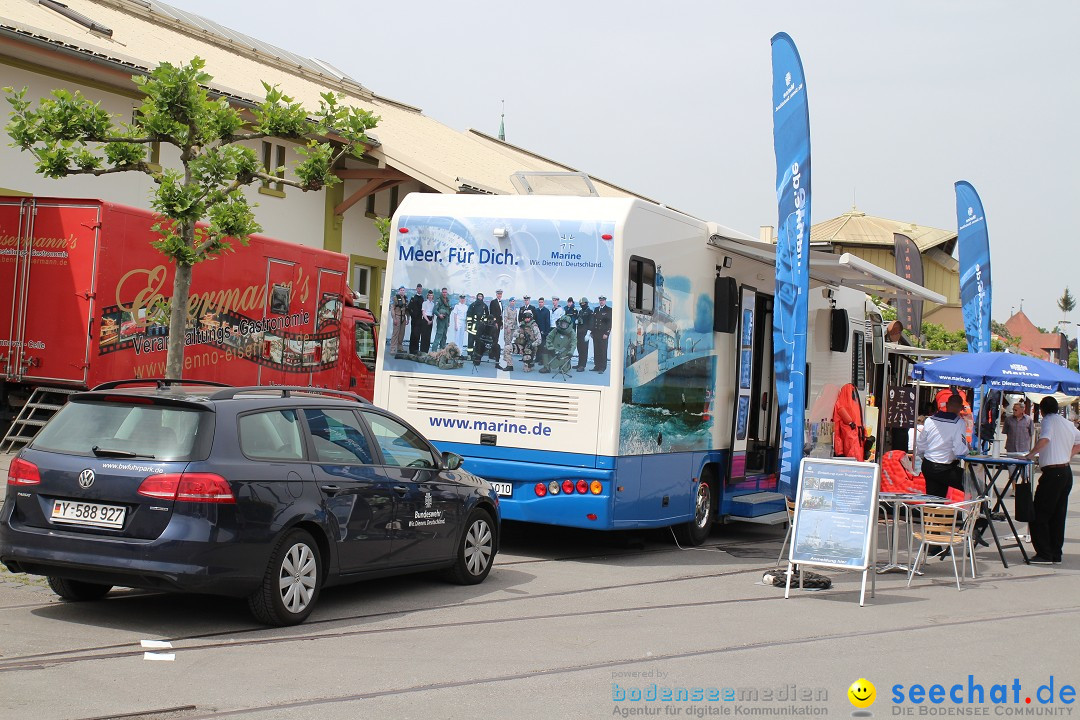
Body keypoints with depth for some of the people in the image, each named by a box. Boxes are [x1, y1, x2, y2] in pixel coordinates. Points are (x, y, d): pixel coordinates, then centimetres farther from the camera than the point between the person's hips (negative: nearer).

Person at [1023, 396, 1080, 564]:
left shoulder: (1048, 421, -9)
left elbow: (1045, 439, -28)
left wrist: (1030, 454, -23)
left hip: (1052, 473, -8)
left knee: (1039, 515, -4)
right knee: (1058, 515, 13)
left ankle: (1044, 554, -7)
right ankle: (1056, 554, 15)